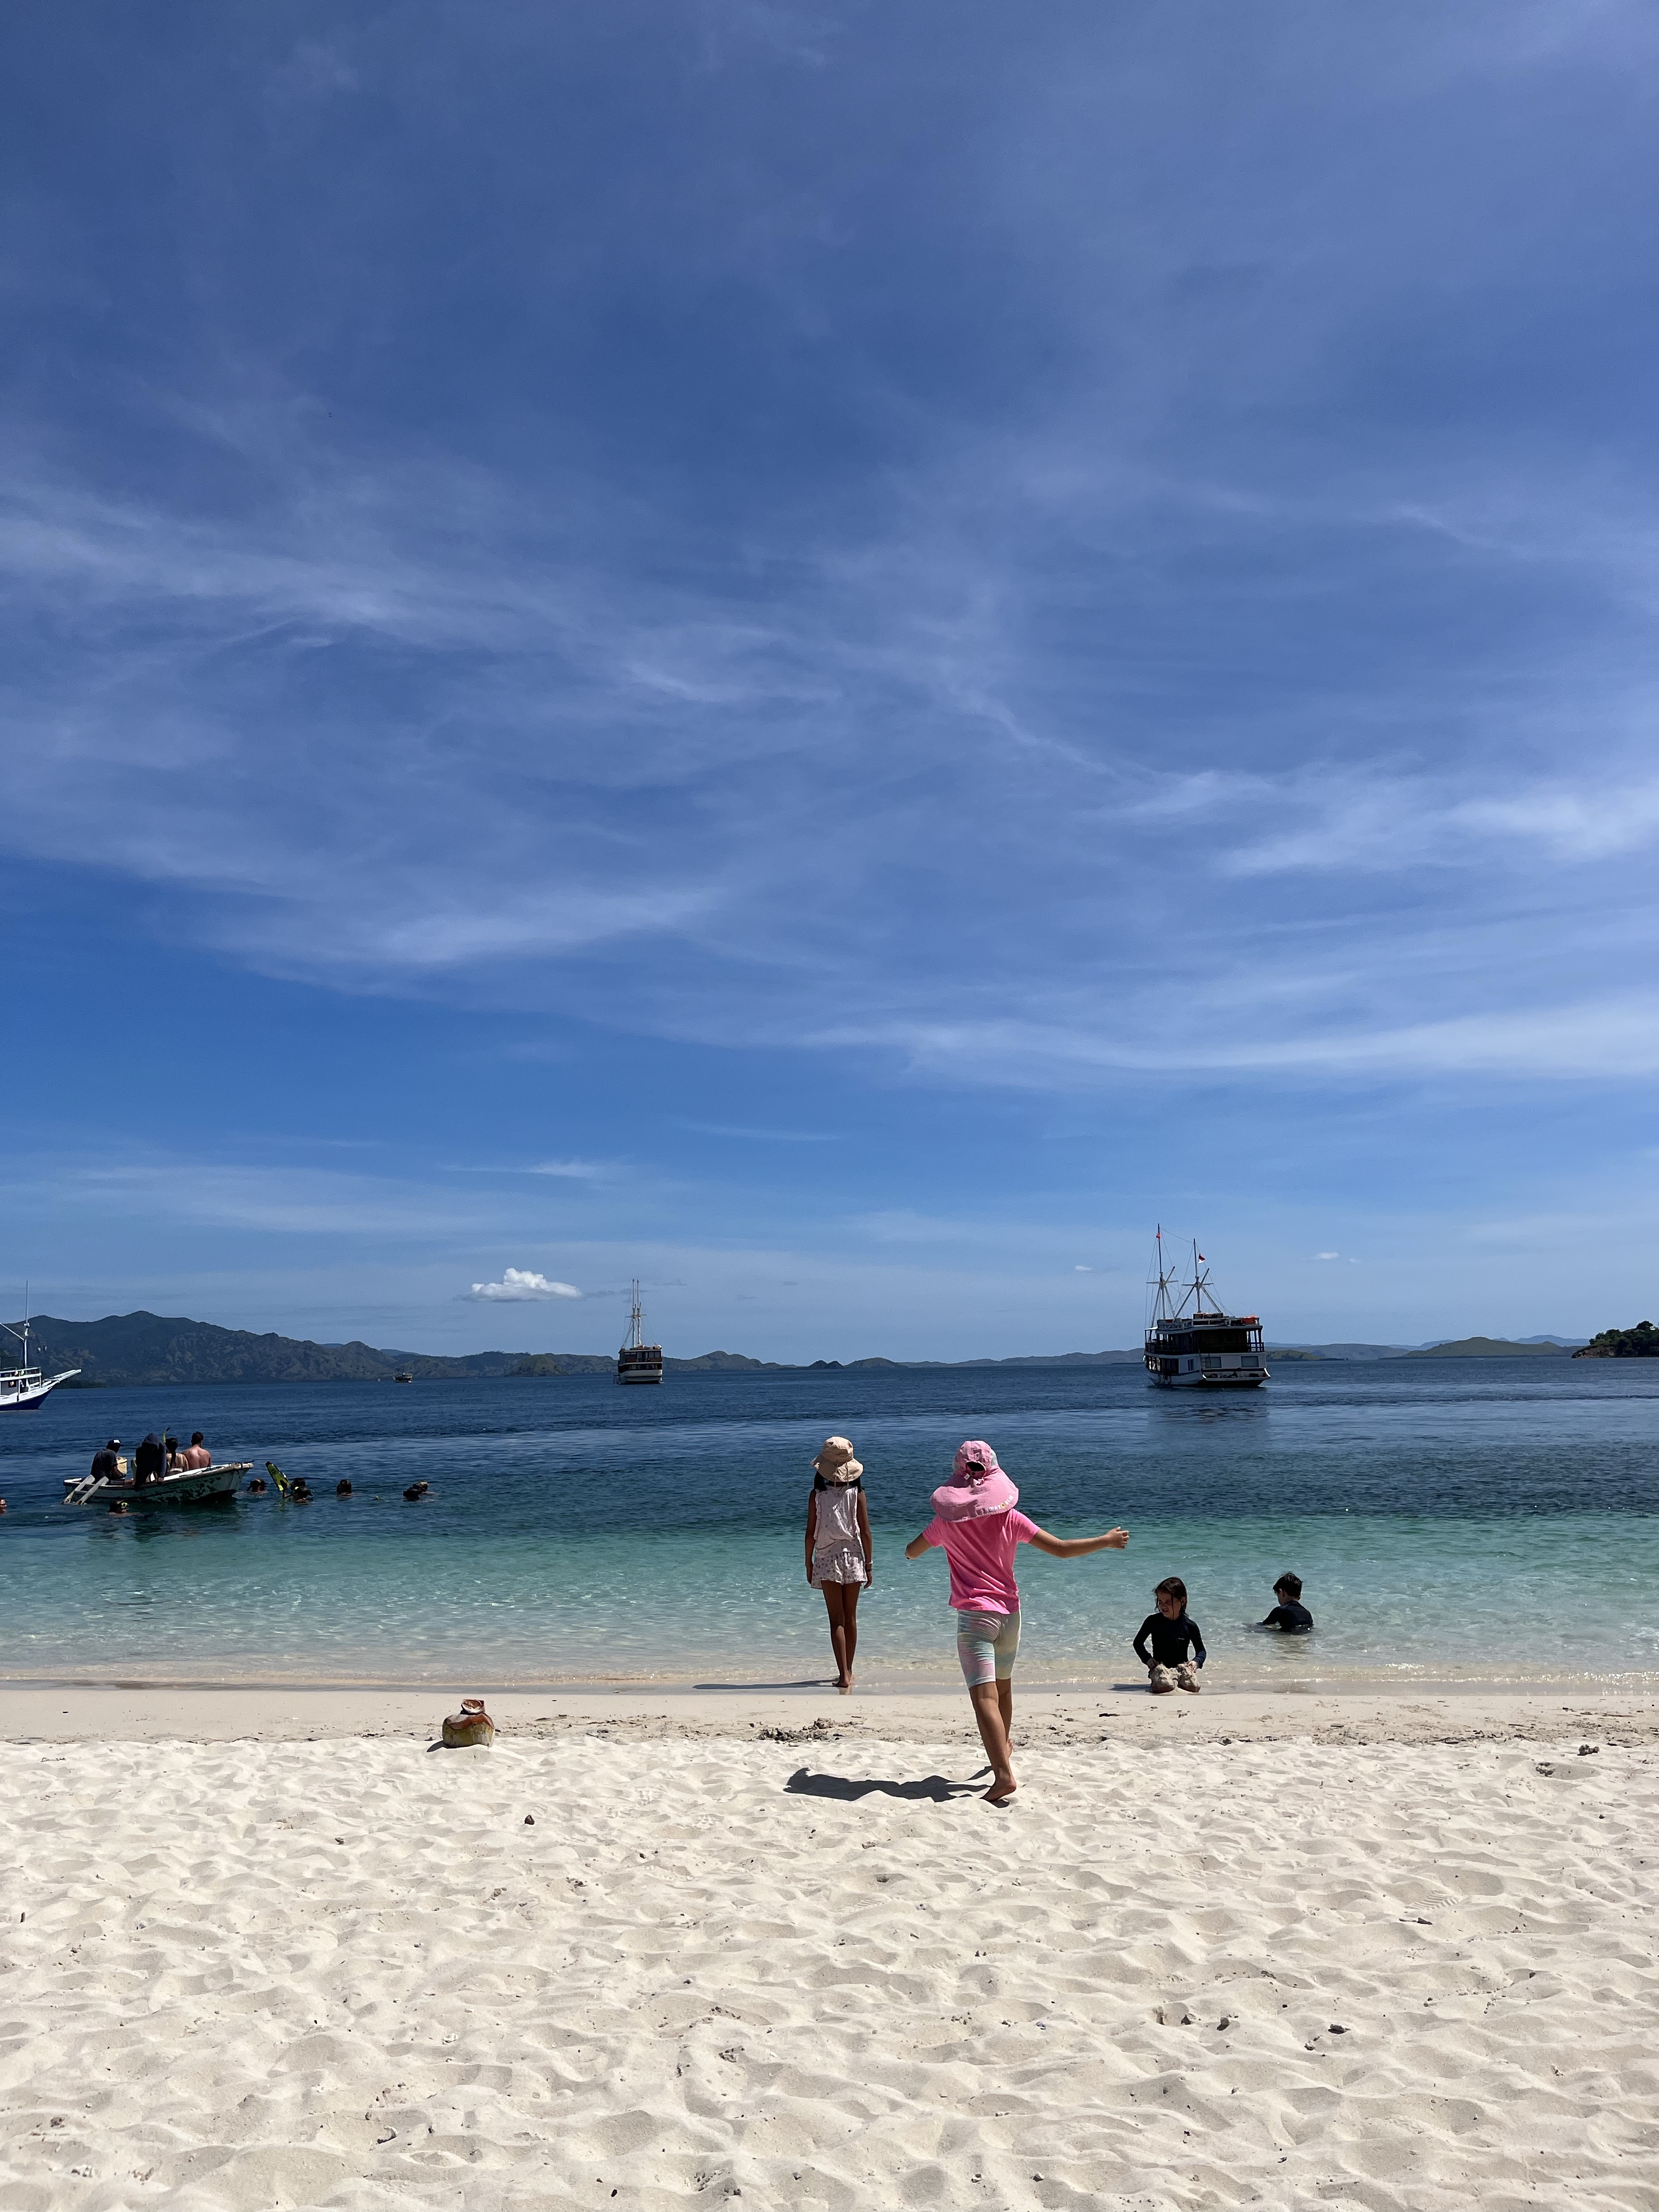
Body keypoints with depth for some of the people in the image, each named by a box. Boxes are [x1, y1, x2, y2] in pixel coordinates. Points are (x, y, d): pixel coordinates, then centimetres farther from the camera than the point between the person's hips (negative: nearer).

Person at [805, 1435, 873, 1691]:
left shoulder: (817, 1495, -7)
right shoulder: (857, 1493, -4)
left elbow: (811, 1533, -4)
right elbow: (865, 1532, -3)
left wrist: (809, 1564, 7)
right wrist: (869, 1564, 6)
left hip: (827, 1560, -2)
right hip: (853, 1557, 2)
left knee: (837, 1619, 0)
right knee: (851, 1617, 15)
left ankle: (844, 1675, -10)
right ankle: (848, 1672, 25)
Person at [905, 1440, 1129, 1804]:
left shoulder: (946, 1521, -3)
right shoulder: (1009, 1518, -2)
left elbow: (910, 1552, 13)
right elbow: (1061, 1548, -4)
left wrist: (933, 1536, 36)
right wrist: (1106, 1541, 9)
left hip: (974, 1615, -4)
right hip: (1009, 1613, 4)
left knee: (984, 1696, -13)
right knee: (1003, 1687, 25)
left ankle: (1004, 1775, -27)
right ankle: (1004, 1745, 48)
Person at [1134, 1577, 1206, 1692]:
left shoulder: (1190, 1626, -1)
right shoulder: (1152, 1621, -2)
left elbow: (1201, 1650, 12)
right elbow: (1138, 1643, 12)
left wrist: (1196, 1662, -9)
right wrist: (1147, 1659, -4)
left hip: (1182, 1666, 2)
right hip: (1160, 1666, -2)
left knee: (1192, 1686, -30)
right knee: (1164, 1685, -36)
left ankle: (1176, 1679, -1)